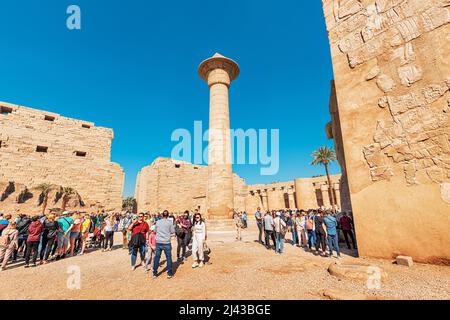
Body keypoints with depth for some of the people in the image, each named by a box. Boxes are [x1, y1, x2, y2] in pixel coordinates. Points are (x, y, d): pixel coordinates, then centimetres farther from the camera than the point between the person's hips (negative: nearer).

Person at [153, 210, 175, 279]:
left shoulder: (157, 222, 1)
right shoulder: (169, 222, -6)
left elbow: (155, 231, 13)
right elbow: (173, 232, -3)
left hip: (158, 242, 3)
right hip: (166, 243, -2)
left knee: (157, 257, 14)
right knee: (168, 257, 9)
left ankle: (154, 273, 23)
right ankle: (169, 273, 17)